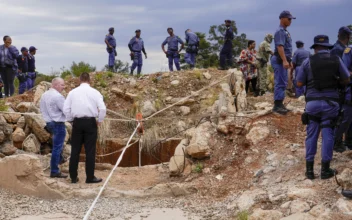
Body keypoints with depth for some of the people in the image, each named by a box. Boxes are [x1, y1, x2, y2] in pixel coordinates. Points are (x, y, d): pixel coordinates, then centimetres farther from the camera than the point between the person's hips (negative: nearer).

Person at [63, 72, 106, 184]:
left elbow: (66, 109, 2)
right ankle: (90, 177, 5)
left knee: (75, 150, 9)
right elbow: (103, 108, -9)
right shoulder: (94, 92, -1)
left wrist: (71, 120, 15)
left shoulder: (73, 92, 5)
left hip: (77, 122, 2)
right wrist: (99, 121, 5)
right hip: (90, 122, -2)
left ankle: (73, 177, 12)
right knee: (90, 151, 2)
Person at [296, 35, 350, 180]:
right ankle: (325, 169, 8)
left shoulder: (308, 61, 0)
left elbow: (299, 84, 3)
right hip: (331, 103, 0)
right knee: (327, 135, 6)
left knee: (311, 135, 8)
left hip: (312, 102, 0)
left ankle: (309, 169, 10)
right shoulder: (336, 60, 3)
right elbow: (346, 80, 9)